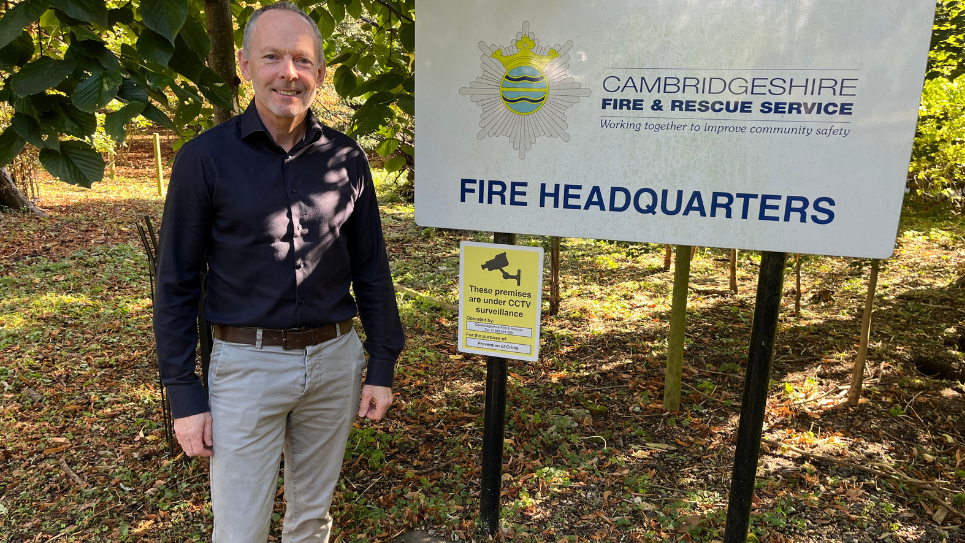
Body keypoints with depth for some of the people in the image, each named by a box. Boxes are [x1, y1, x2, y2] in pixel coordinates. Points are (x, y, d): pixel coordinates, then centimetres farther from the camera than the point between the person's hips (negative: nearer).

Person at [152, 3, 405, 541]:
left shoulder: (346, 158, 1)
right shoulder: (205, 157, -6)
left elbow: (371, 270, 6)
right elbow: (176, 283, -3)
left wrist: (382, 365, 5)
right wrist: (185, 394, -4)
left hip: (335, 358, 3)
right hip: (247, 365, -2)